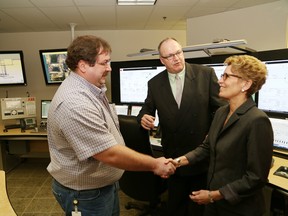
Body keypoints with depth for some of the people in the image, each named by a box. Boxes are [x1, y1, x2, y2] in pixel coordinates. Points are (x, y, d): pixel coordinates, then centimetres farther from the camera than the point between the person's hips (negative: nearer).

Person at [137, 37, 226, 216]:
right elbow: (147, 109, 6)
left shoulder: (206, 73, -9)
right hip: (174, 158, 2)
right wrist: (144, 117, -17)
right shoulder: (154, 83, -2)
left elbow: (222, 107, -6)